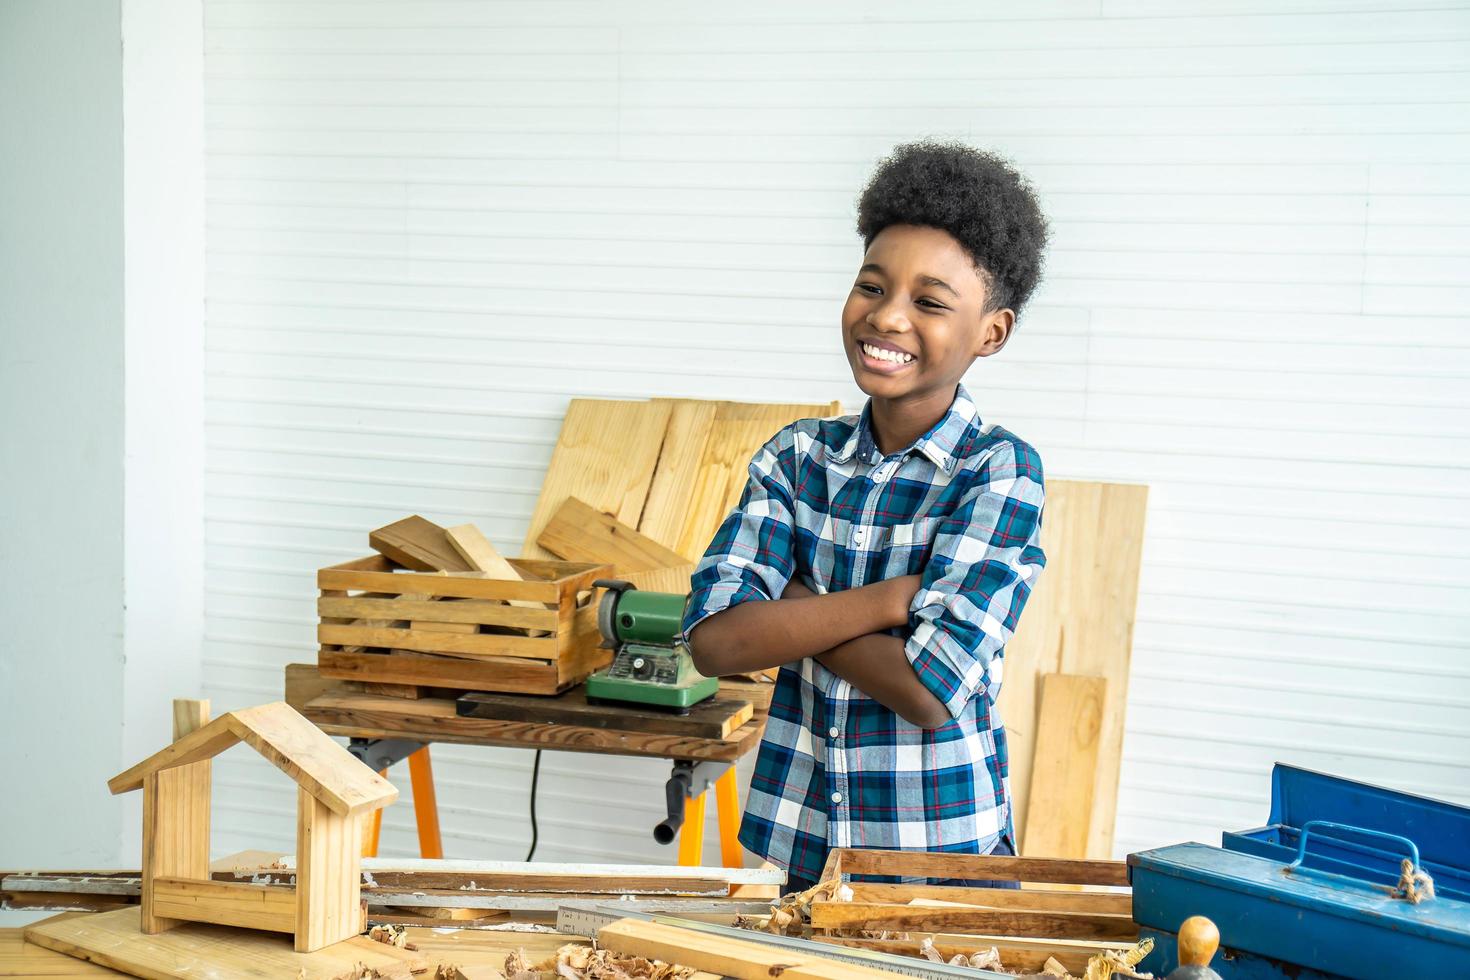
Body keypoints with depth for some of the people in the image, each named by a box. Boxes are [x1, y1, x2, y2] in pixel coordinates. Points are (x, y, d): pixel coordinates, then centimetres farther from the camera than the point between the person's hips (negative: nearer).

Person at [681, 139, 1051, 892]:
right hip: (799, 847, 4)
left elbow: (929, 691, -20)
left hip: (941, 856, -3)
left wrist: (791, 606, -11)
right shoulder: (798, 455, 2)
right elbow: (714, 640, -11)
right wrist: (892, 597, -18)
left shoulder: (999, 470, -11)